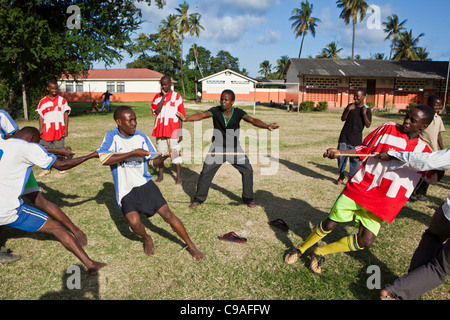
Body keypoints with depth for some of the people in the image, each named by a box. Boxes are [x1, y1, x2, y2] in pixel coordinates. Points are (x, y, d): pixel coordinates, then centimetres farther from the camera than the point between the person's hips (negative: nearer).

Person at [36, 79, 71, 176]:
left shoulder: (62, 100, 4)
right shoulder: (43, 101, 7)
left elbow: (66, 115, 2)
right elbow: (41, 116, 8)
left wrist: (66, 129, -5)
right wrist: (40, 129, -2)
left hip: (59, 130, -1)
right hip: (47, 130, 1)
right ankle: (47, 168, 12)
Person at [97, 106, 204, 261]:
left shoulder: (141, 137, 2)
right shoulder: (112, 136, -6)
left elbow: (153, 161, 6)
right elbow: (103, 159, -22)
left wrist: (164, 156, -16)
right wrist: (133, 153, -25)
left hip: (145, 184, 2)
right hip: (125, 190, -1)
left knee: (167, 214, -7)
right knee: (134, 222, -21)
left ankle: (190, 245, 9)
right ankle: (147, 239, 15)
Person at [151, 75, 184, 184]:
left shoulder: (177, 96, 1)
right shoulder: (157, 97, 8)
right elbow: (156, 111, -6)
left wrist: (180, 132, -4)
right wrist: (163, 97, -8)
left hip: (173, 131, -3)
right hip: (160, 130, 3)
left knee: (175, 153, 0)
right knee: (160, 153, 11)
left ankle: (178, 176, 11)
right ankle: (161, 175, 24)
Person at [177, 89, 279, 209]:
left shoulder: (238, 112, -10)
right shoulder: (216, 111, -11)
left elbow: (252, 120, -25)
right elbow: (202, 115, -27)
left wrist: (266, 126, -44)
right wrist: (186, 118, -47)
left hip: (234, 148, 1)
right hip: (217, 148, -1)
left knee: (247, 170, -3)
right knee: (206, 172, -2)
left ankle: (248, 198, 17)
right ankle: (198, 199, 17)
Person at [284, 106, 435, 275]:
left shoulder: (423, 150, 5)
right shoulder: (388, 129, 2)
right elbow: (364, 149, 6)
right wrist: (340, 152, -6)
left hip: (379, 202, 1)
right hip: (358, 187, -1)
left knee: (365, 240, -7)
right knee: (330, 224, 1)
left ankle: (320, 252, 15)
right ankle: (301, 249, 26)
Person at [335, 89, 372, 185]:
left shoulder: (367, 110, 1)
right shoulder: (350, 106, 9)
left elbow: (368, 125, -4)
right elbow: (342, 119, 7)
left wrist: (364, 114, -17)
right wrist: (348, 110, -10)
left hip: (356, 138, -2)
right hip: (345, 135, 2)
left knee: (355, 158, -4)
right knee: (341, 155, 2)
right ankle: (341, 175, 20)